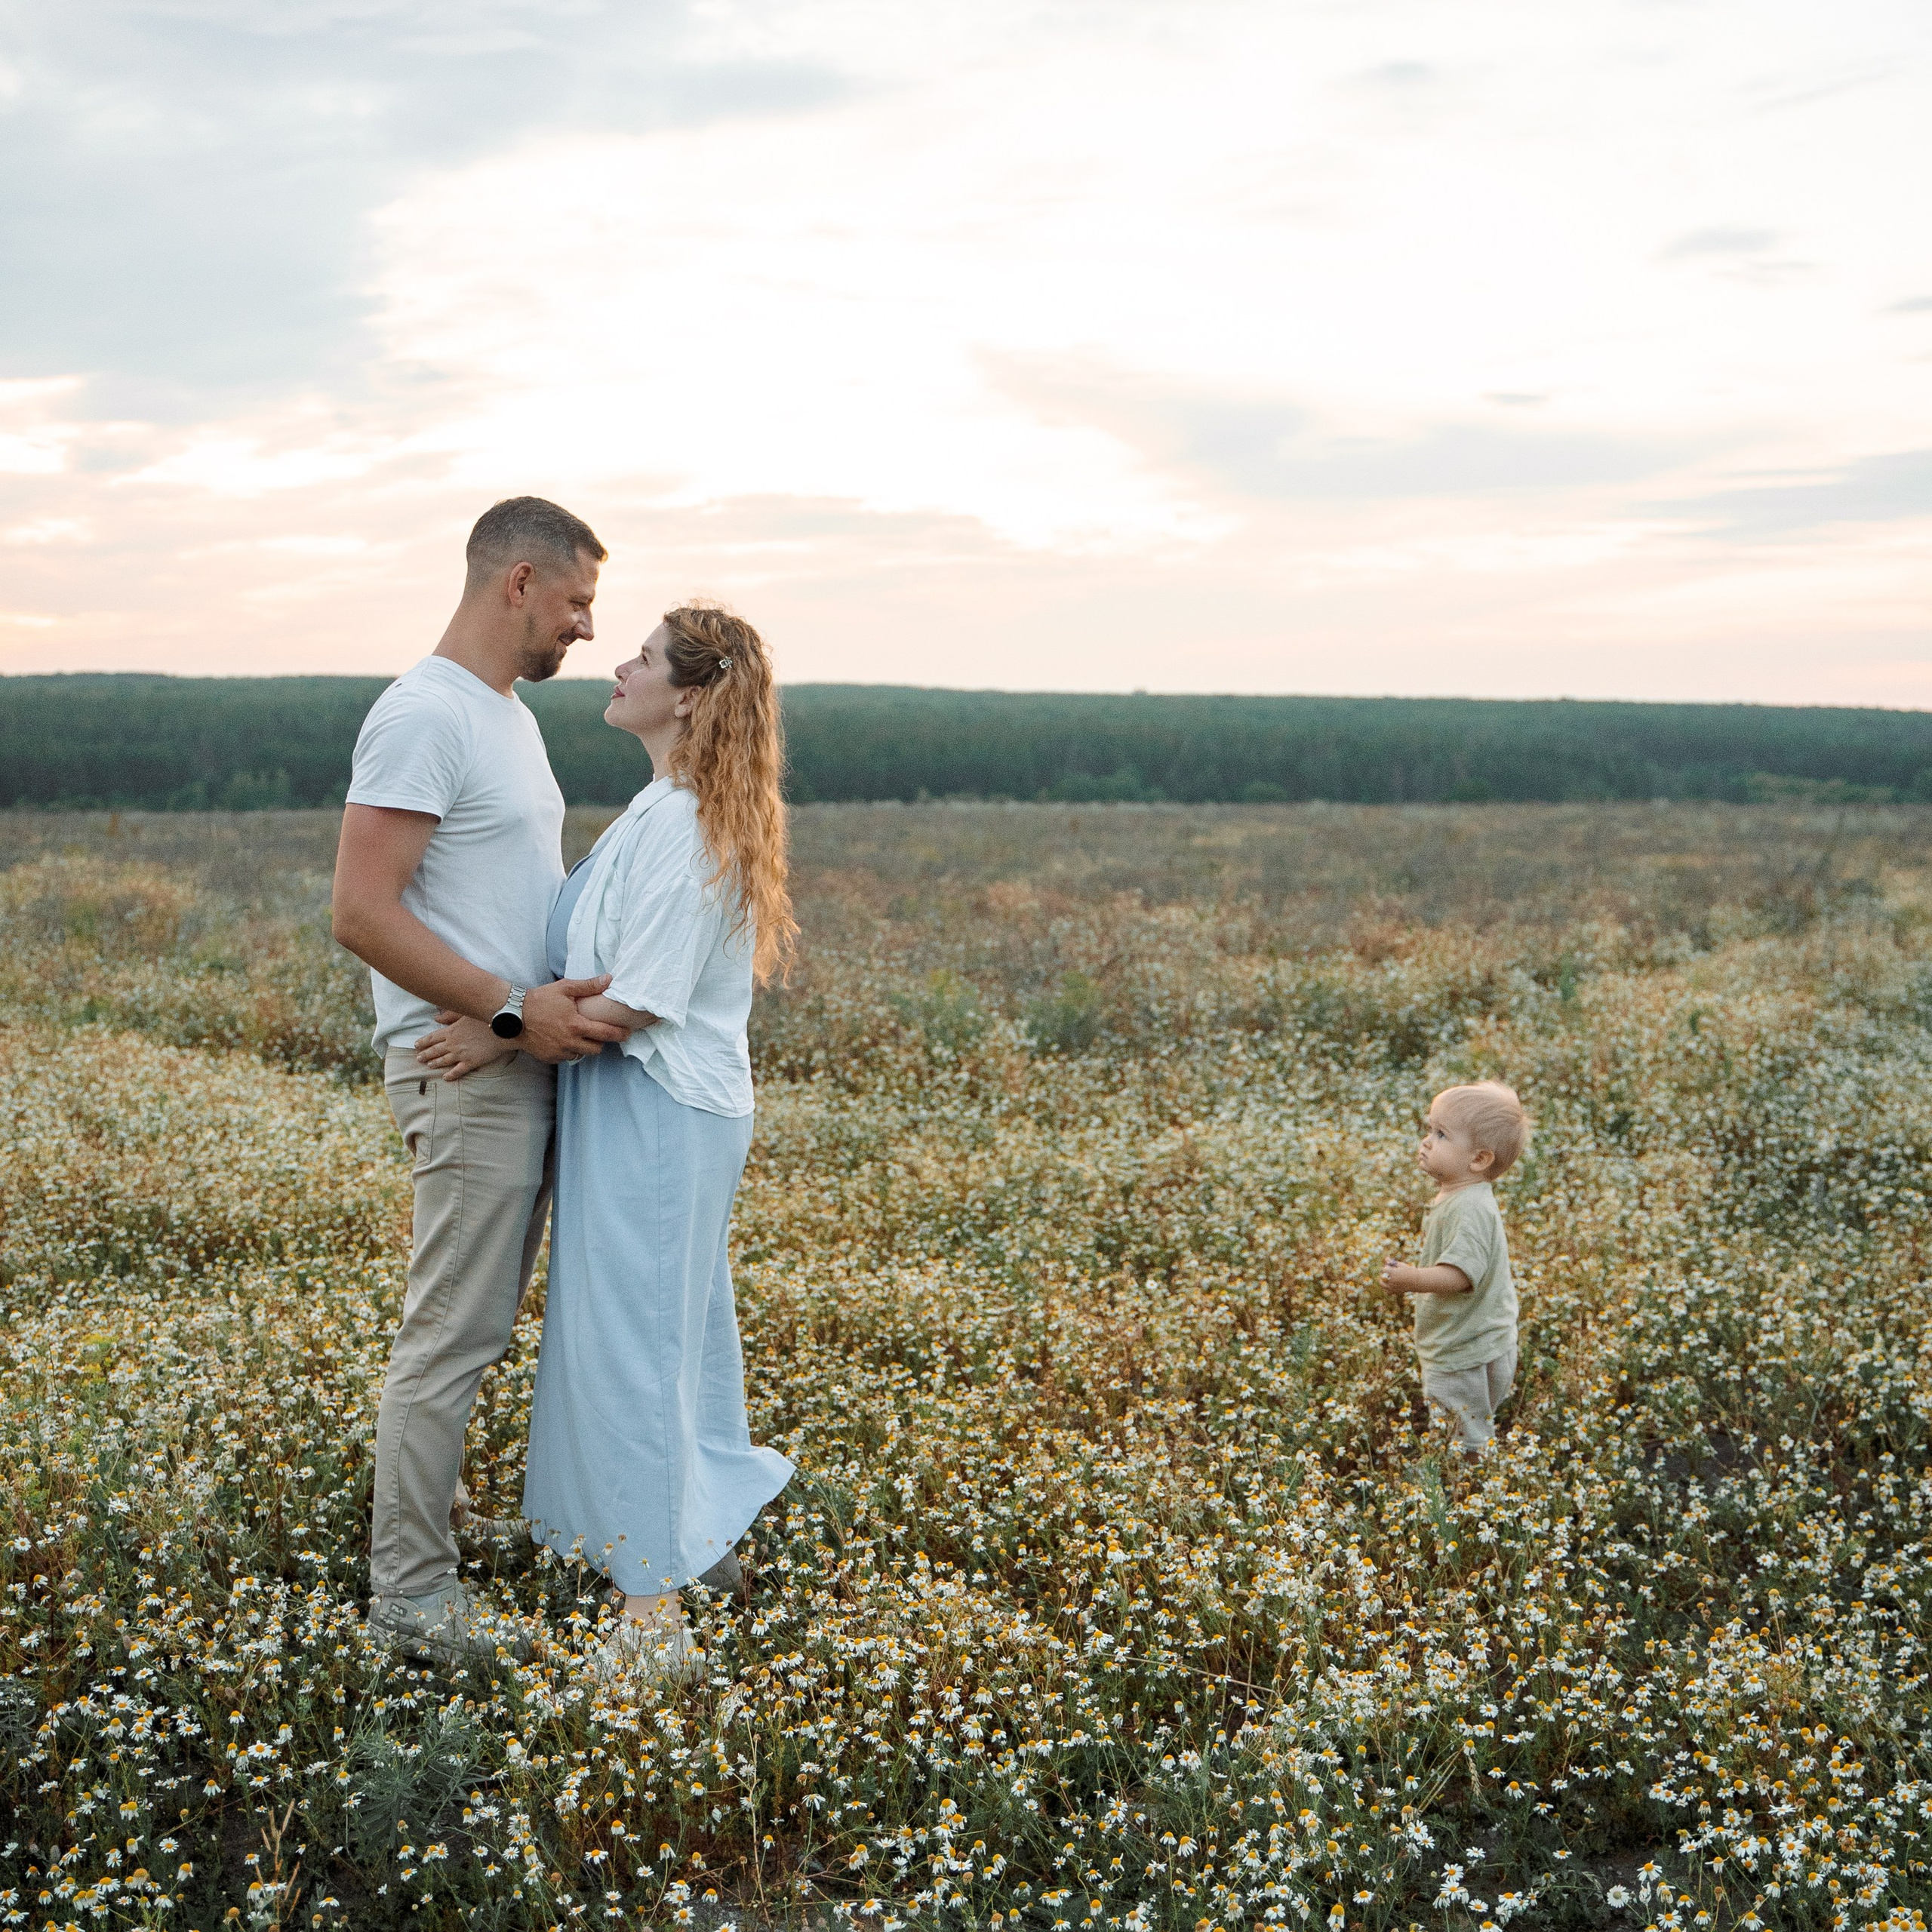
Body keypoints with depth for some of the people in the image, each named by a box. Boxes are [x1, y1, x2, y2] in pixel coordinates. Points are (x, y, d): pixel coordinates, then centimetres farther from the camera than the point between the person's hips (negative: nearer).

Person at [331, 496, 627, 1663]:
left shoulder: (513, 717, 16)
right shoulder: (423, 716, -17)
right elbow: (363, 912, -23)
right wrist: (511, 1010, -26)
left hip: (528, 1063, 10)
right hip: (469, 1071, -10)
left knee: (481, 1325, 17)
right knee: (453, 1333, -3)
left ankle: (432, 1499, 30)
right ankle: (411, 1596, 7)